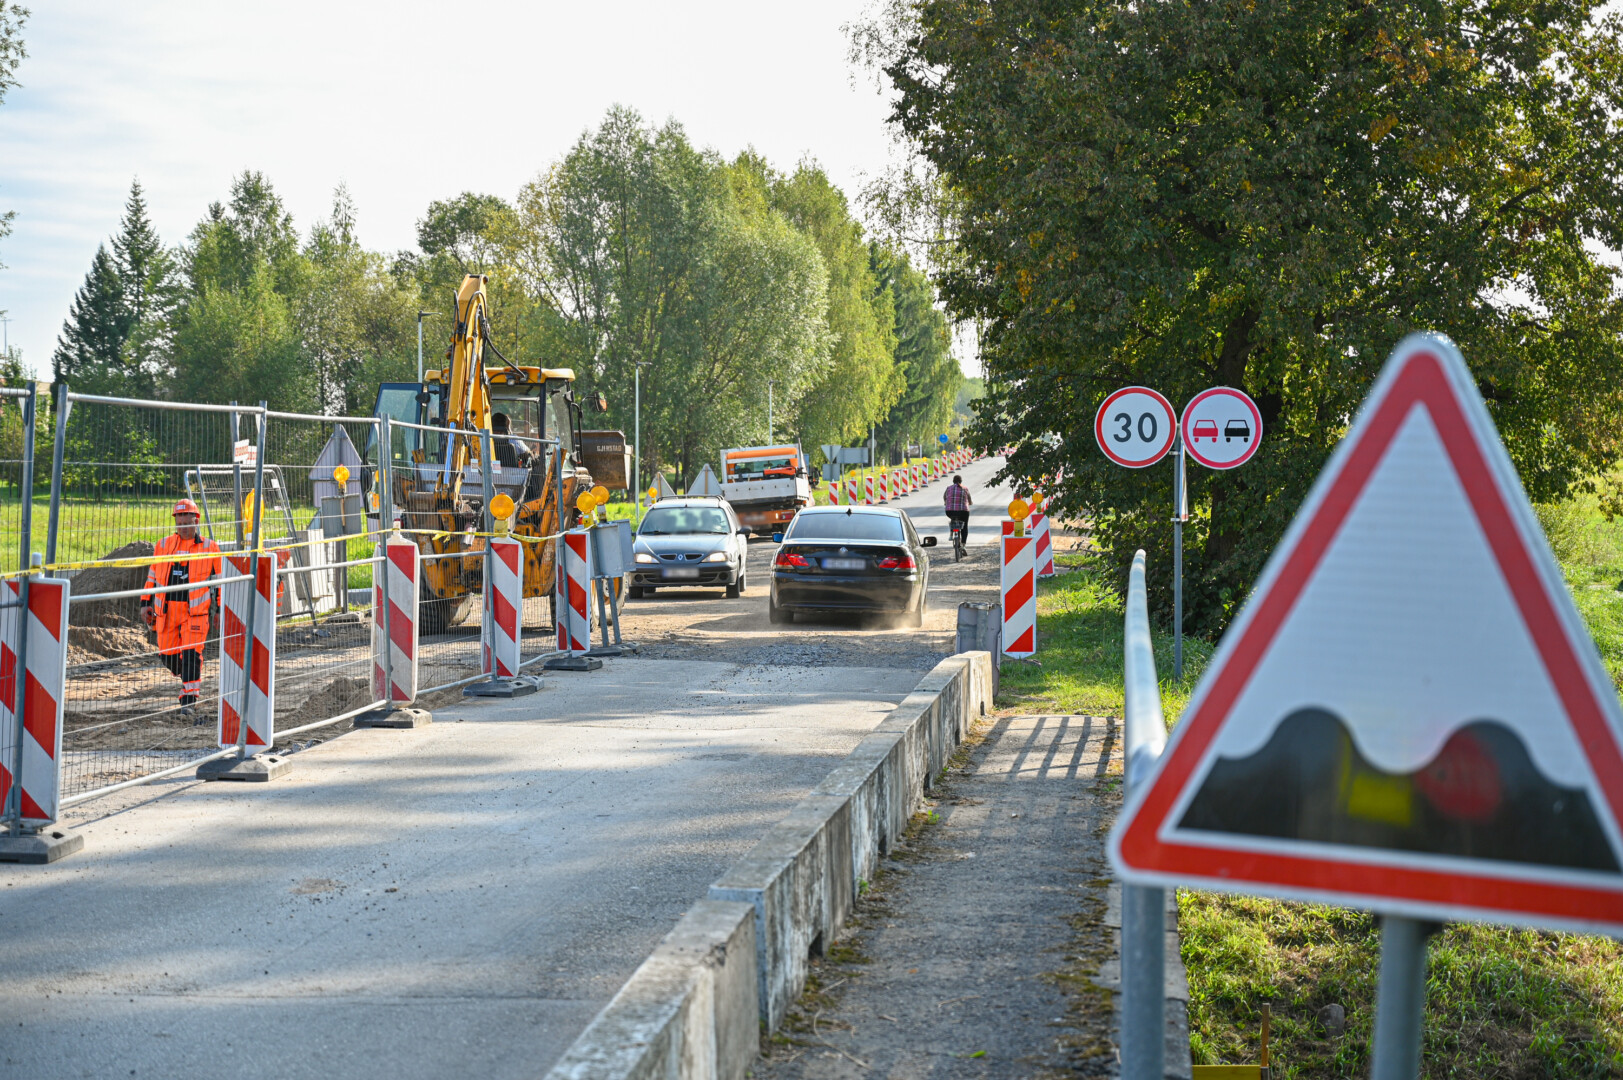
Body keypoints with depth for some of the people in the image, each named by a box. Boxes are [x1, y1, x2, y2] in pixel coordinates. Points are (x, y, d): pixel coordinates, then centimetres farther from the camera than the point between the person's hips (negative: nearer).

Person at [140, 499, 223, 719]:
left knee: (191, 653, -11)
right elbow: (152, 577, 17)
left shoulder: (209, 548, 4)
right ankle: (186, 676, 35)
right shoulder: (163, 546, 12)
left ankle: (189, 699, -5)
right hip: (166, 610, 3)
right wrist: (146, 603, 10)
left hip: (195, 610, -3)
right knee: (167, 654, 4)